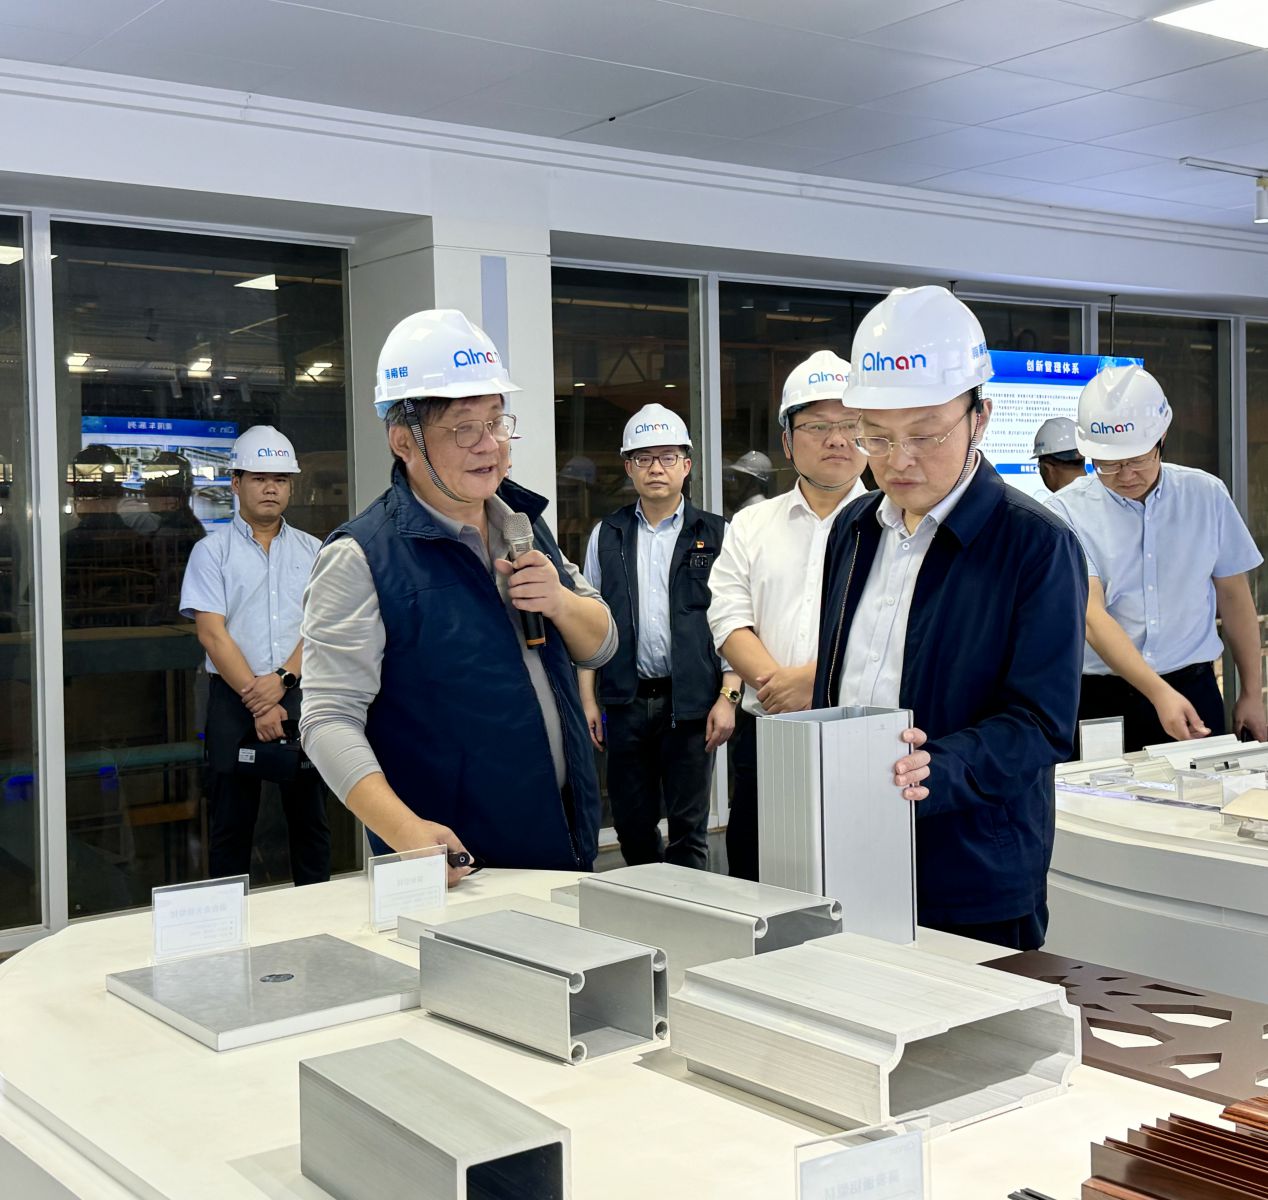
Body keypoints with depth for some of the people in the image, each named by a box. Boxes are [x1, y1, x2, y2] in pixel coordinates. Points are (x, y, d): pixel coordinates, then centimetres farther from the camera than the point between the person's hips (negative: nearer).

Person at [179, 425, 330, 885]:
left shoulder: (311, 550, 11)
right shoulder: (211, 551, 4)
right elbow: (212, 634, -6)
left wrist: (282, 679, -14)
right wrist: (256, 698, -14)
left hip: (299, 693, 2)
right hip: (233, 697, -2)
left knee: (310, 816, 6)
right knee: (231, 821, 3)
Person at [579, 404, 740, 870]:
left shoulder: (715, 535, 1)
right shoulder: (606, 535, 9)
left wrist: (727, 696, -9)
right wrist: (588, 699, 5)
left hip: (691, 700, -3)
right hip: (626, 699, 3)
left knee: (689, 828, 3)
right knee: (632, 823, 11)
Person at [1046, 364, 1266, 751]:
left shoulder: (1206, 495, 3)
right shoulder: (1068, 511, -7)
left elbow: (1234, 596, 12)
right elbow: (1092, 616, -18)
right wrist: (1159, 692, -28)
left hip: (1194, 693, 2)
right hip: (1101, 702, -2)